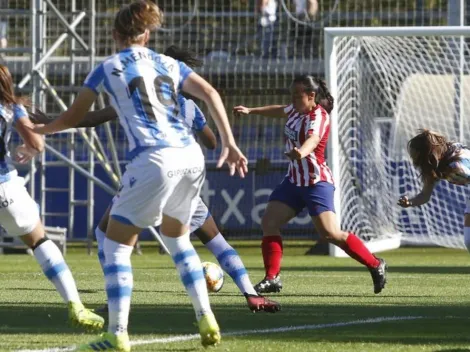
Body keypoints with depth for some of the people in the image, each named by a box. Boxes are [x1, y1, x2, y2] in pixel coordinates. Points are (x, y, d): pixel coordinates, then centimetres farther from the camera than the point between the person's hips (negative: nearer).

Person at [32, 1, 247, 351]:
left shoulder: (108, 68, 9)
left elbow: (73, 117, 16)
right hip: (191, 156, 5)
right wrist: (229, 144, 6)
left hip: (154, 160, -5)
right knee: (177, 237, 27)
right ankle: (207, 321, 19)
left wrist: (39, 129, 34)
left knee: (116, 245, 4)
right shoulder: (168, 64, 19)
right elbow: (211, 94, 6)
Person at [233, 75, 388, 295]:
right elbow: (279, 111, 31)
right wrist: (250, 111, 38)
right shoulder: (297, 110, 6)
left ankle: (375, 265, -2)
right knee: (269, 222, 0)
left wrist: (301, 152, -63)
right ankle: (272, 278, 6)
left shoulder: (318, 117, -19)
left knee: (330, 233, -16)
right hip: (294, 180, 9)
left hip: (316, 182, -9)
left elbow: (313, 139, -42)